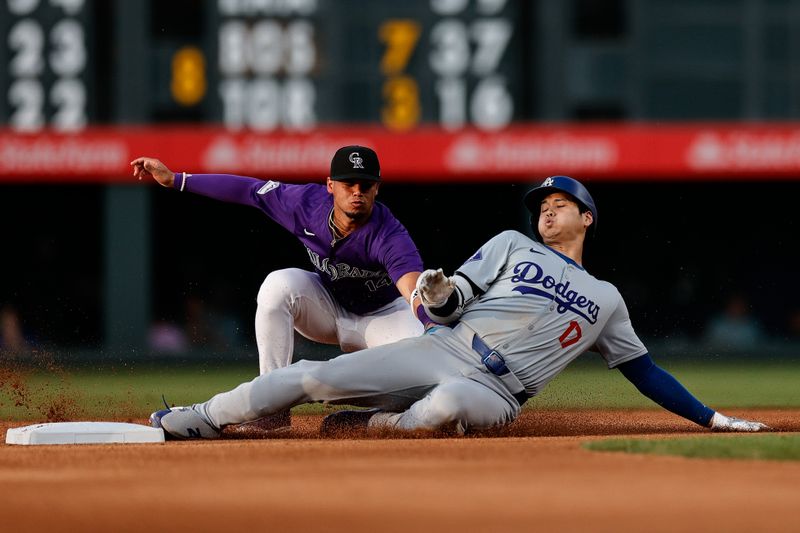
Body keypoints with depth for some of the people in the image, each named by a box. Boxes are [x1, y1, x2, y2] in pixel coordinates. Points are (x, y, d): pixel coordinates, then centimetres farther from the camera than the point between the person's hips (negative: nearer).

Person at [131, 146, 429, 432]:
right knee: (279, 285, -28)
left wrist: (432, 329, -77)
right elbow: (249, 190, -10)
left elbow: (414, 287, -56)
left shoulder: (388, 235, -36)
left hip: (384, 313, -3)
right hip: (328, 308, 3)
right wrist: (175, 179, -9)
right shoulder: (307, 202, -23)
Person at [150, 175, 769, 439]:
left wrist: (713, 418, 18)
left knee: (443, 407, -39)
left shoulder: (605, 301, 22)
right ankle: (202, 419, -9)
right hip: (445, 350, 1)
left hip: (496, 392, -1)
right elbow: (454, 306, 9)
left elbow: (643, 370, 25)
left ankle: (371, 425, -13)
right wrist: (441, 295, -16)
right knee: (317, 377, -15)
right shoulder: (513, 245, 19)